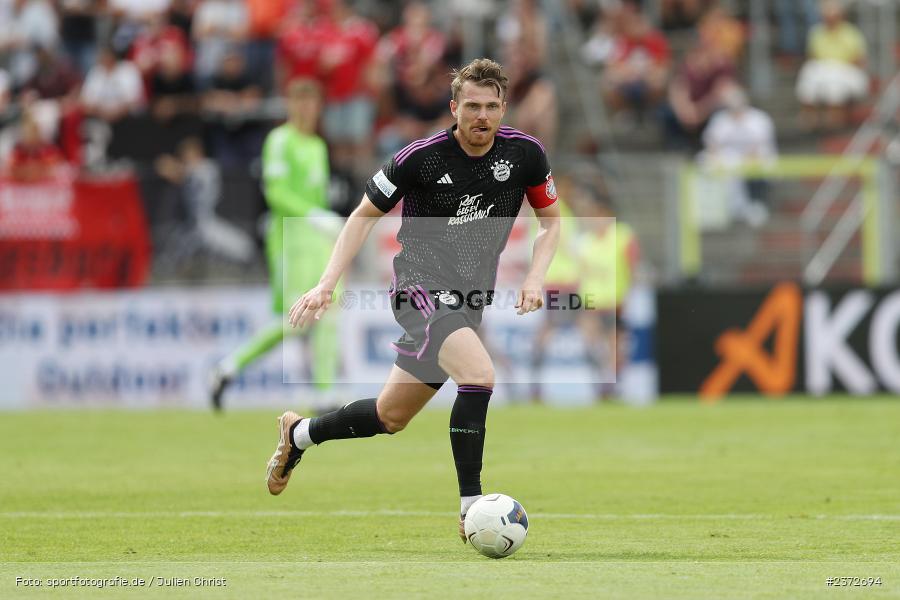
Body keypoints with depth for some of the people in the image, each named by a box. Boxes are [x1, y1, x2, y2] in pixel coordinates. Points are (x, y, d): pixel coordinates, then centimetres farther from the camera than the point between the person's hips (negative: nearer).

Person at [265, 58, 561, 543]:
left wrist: (534, 278, -6)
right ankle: (471, 507, -23)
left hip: (469, 296, 5)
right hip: (421, 282, -5)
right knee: (480, 375, -30)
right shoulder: (420, 157, -13)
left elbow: (550, 220, 12)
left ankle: (298, 434, 40)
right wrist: (326, 284, -7)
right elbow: (365, 215, 0)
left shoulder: (524, 153, -4)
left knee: (391, 417, 14)